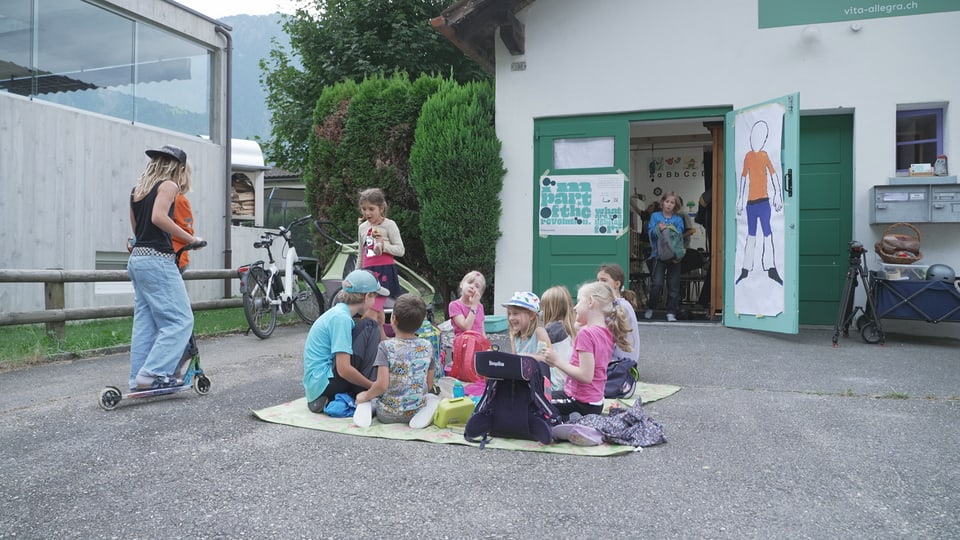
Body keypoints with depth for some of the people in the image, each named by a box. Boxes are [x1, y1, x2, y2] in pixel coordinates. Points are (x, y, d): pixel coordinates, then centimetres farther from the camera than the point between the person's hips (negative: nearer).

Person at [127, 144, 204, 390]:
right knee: (180, 320, -6)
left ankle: (139, 379, 10)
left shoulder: (138, 188, 19)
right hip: (157, 259, -9)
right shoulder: (168, 185, -4)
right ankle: (154, 372, -13)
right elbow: (158, 217, -20)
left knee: (145, 322, 10)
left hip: (137, 259, 9)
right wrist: (190, 239, -15)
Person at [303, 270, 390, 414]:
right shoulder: (341, 318, -17)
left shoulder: (338, 312, 11)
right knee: (369, 327, -9)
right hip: (324, 383, -10)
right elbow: (344, 369, -22)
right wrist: (374, 386, -12)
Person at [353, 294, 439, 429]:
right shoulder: (427, 346, -5)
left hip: (387, 415, -1)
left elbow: (382, 385, -21)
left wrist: (365, 396, -3)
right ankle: (430, 407, -3)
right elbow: (429, 385, 2)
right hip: (416, 411, 1)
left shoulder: (386, 347, -16)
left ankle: (365, 408, -5)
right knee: (433, 397, 31)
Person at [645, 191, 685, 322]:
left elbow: (680, 236, -1)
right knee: (657, 283, -9)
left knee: (673, 285, 1)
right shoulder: (655, 216, 8)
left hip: (674, 255, 2)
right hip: (659, 254, -1)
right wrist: (658, 229, -19)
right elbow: (650, 233, -2)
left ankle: (671, 312, 10)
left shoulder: (678, 219, 9)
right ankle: (651, 308, 13)